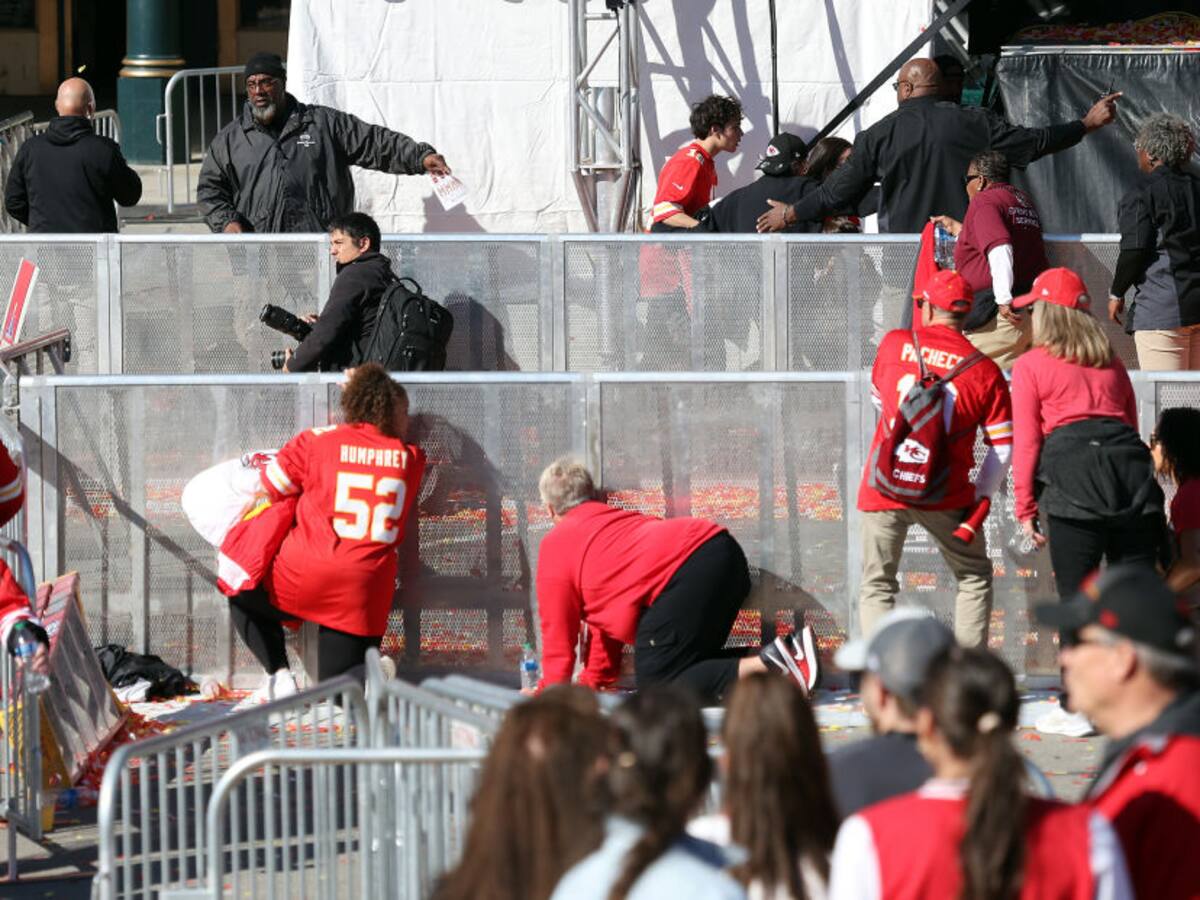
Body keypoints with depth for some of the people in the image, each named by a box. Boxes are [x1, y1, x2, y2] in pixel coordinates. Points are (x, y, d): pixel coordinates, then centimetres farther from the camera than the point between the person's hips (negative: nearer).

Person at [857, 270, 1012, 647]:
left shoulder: (893, 344, 3)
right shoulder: (986, 371, 0)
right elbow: (1002, 447, 0)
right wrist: (980, 496, 12)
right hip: (944, 496, 0)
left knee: (876, 586, 11)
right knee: (975, 577, 17)